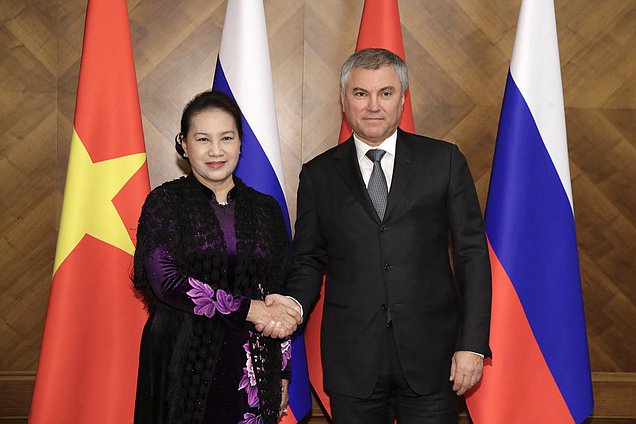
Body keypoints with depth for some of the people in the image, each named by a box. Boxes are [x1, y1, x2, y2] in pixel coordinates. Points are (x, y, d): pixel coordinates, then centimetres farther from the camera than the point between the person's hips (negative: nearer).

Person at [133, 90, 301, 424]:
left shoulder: (266, 208, 9)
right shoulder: (165, 202, -1)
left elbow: (281, 299, 11)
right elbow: (165, 280, -14)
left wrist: (283, 374, 8)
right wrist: (248, 309, -15)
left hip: (254, 368, 3)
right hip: (184, 363, -2)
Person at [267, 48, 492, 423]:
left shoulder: (444, 161, 2)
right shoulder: (319, 175, 6)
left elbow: (472, 254, 1)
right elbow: (309, 259, 11)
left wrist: (473, 344, -5)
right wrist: (295, 302, -11)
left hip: (430, 354, -1)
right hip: (353, 362, 1)